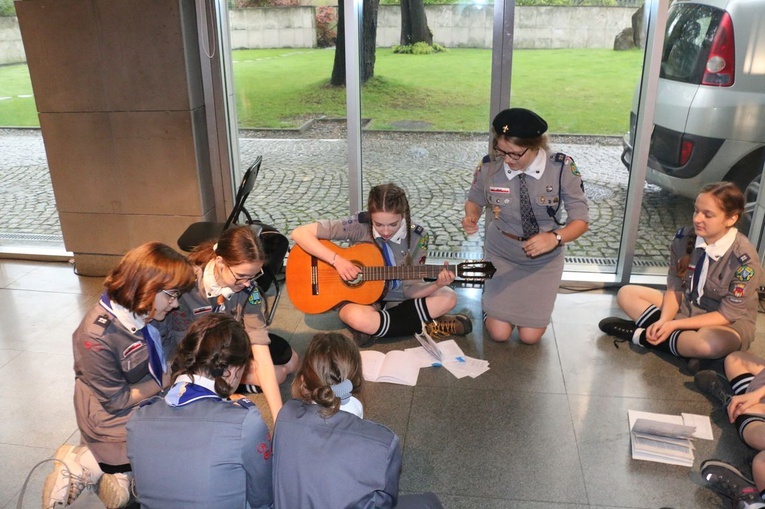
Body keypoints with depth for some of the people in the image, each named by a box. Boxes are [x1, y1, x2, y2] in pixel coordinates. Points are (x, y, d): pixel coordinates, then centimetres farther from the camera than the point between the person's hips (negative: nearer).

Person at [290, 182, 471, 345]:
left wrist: (437, 285, -29)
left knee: (448, 298, -16)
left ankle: (376, 325, -17)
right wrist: (336, 259, -33)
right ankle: (428, 325, -18)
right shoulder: (359, 225, -21)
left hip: (395, 297, 3)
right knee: (357, 318, -39)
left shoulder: (417, 236, -13)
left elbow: (408, 290, -10)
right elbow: (300, 233, -24)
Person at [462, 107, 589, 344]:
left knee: (530, 336, 1)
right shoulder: (488, 167, -19)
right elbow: (475, 200, 2)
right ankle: (492, 295, 29)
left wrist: (555, 238, -35)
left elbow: (580, 220, -15)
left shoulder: (562, 168, -22)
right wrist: (471, 217, -21)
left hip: (544, 260, 0)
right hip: (501, 256, 0)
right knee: (499, 333, -4)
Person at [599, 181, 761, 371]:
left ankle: (640, 334, -18)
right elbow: (674, 288, -5)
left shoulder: (744, 258, -25)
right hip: (686, 307, 5)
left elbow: (727, 314, -20)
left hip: (729, 323, -5)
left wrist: (674, 324, -26)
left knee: (710, 343, -40)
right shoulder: (684, 238, -12)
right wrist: (664, 321, -24)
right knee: (626, 294, -8)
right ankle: (687, 346, -21)